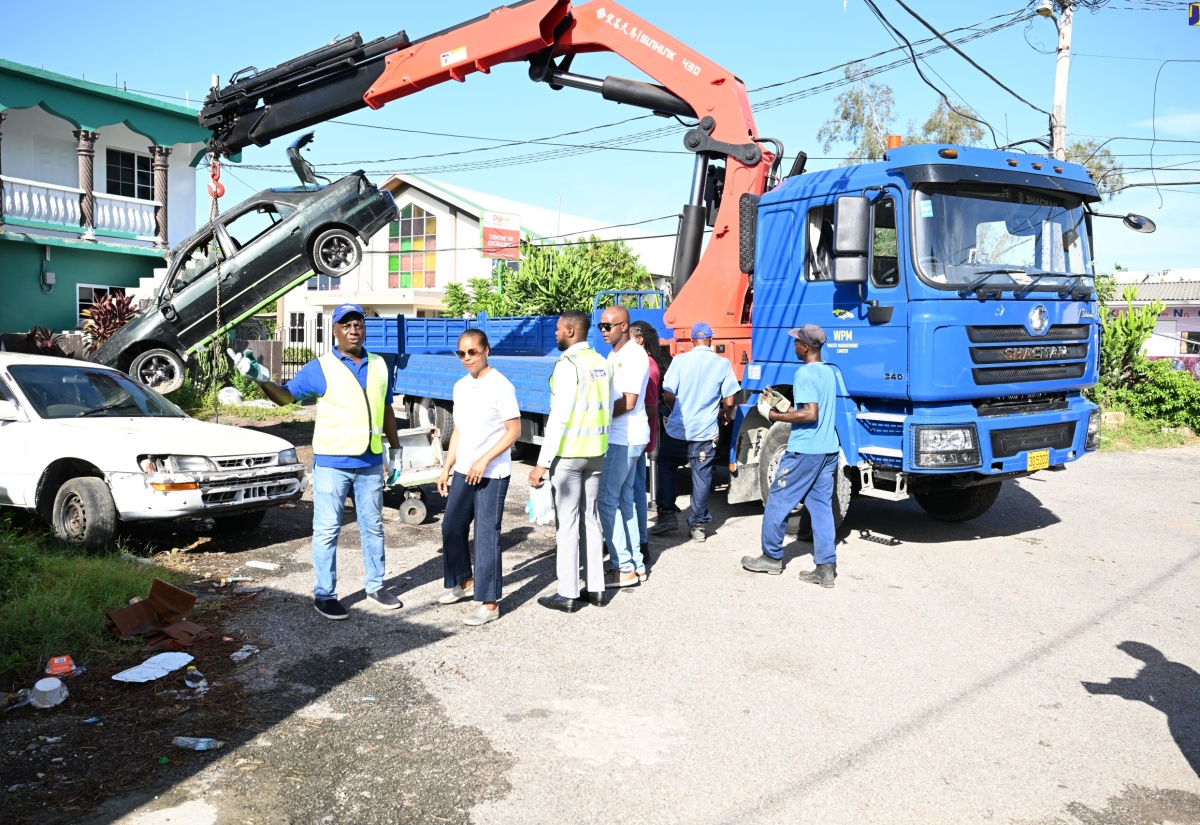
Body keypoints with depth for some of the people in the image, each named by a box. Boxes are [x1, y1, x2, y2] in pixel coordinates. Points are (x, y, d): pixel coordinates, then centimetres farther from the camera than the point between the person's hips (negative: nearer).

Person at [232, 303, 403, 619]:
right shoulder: (320, 368, -4)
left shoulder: (380, 366, 8)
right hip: (331, 463, -4)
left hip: (371, 463, 4)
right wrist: (260, 377, -23)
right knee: (326, 530, 2)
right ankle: (324, 595, 12)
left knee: (372, 527, 13)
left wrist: (395, 449, 17)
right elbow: (285, 395, -5)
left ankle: (376, 587, 26)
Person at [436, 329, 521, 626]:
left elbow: (514, 430, -13)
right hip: (464, 471, 8)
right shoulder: (460, 387, 10)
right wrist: (446, 468, 14)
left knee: (486, 535, -4)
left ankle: (490, 603, 5)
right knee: (452, 527, 14)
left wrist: (484, 461, -18)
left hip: (492, 474, -7)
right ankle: (464, 581, 35)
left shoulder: (500, 386, -12)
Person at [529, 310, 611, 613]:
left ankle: (568, 594, 5)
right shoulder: (601, 363, 9)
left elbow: (558, 417, -19)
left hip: (568, 453, -8)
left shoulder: (568, 365, -15)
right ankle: (595, 588, 20)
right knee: (590, 517, 14)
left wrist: (542, 463, -17)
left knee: (568, 522, -1)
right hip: (596, 451, 8)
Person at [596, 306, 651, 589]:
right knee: (624, 500, 12)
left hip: (626, 439, -10)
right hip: (619, 438, 10)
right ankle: (636, 564, 19)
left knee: (607, 500, -7)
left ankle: (624, 568, -1)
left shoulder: (635, 356, -15)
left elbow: (628, 402, -20)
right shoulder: (614, 355, 16)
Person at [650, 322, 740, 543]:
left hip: (677, 428, 0)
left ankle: (667, 515, 17)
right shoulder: (722, 364, -2)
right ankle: (698, 525, 13)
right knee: (701, 477, 9)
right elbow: (729, 400, -3)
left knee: (666, 466, 19)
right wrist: (726, 414, 19)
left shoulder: (680, 360, -5)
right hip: (706, 431, 1)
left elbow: (668, 396, -7)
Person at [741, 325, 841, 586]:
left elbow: (810, 414, -23)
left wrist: (778, 416, -13)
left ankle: (771, 557, 16)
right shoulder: (828, 372, 13)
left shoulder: (805, 373, -15)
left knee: (778, 502, 5)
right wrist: (785, 404, 17)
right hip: (828, 449, 9)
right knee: (821, 506, 8)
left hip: (804, 451, -8)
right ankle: (826, 567, 6)